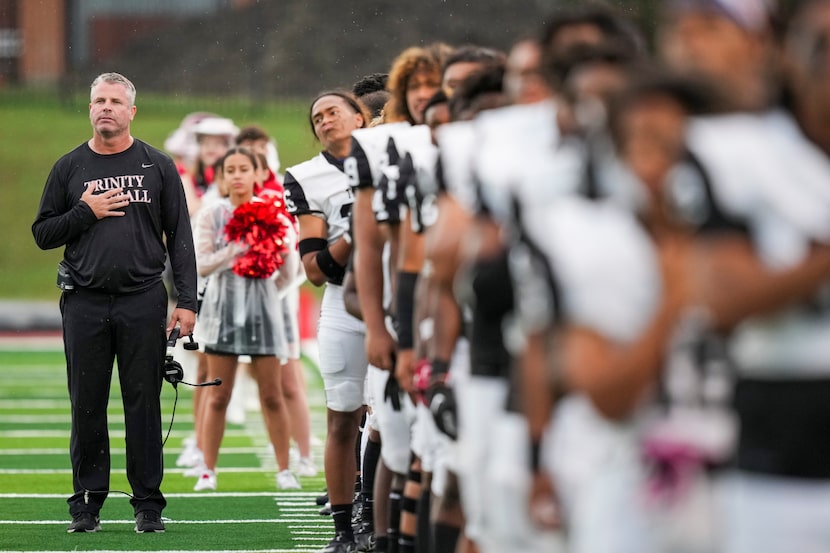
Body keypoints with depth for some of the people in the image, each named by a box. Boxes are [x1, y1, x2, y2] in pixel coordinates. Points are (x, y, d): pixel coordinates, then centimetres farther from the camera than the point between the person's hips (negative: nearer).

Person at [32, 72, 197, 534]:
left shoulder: (158, 166, 6)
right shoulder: (69, 168, 9)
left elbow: (180, 236, 5)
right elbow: (43, 233, 10)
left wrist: (187, 302, -3)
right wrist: (86, 213, -7)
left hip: (143, 301, -1)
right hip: (85, 304, 1)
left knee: (144, 404, 0)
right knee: (87, 405, 3)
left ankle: (149, 504, 7)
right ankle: (87, 502, 11)